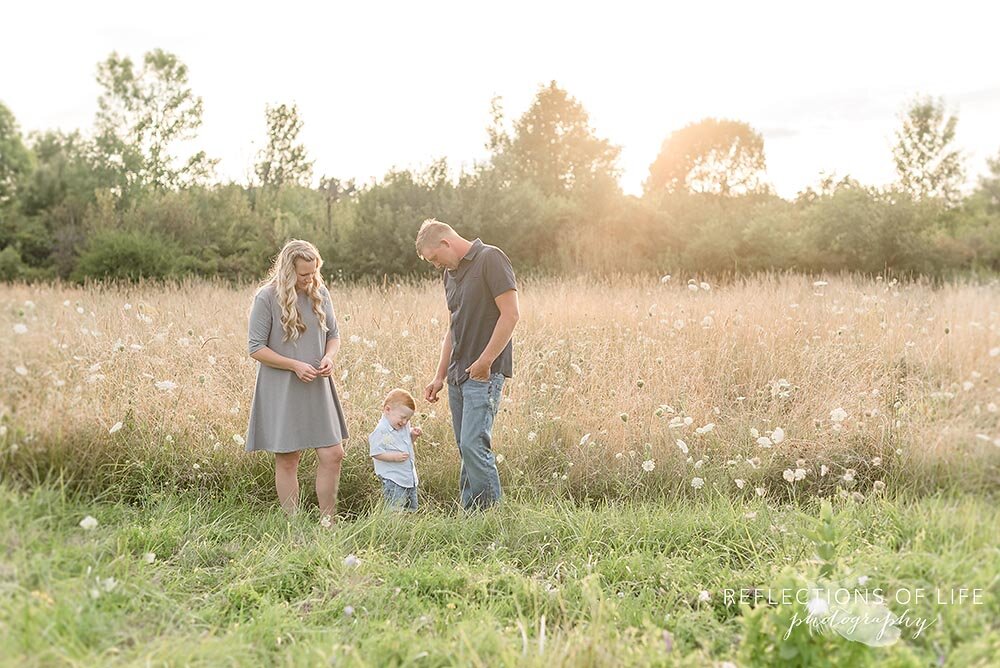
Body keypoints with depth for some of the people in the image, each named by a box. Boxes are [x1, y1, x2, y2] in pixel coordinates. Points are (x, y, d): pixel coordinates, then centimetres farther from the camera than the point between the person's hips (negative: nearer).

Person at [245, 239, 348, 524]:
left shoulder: (320, 293, 4)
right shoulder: (267, 297, -11)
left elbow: (334, 335, 14)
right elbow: (256, 348, -9)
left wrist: (329, 357, -7)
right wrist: (295, 365, -17)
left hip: (317, 388, 4)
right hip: (282, 391, -4)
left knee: (332, 454, 1)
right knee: (287, 459, 5)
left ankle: (327, 522, 15)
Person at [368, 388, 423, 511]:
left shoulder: (403, 426, 8)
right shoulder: (381, 431, -17)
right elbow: (375, 453, -18)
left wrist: (413, 434, 5)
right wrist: (394, 456, -27)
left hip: (410, 477, 8)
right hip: (393, 481, -8)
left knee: (412, 509, 15)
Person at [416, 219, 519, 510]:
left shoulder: (490, 259, -8)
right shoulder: (450, 273, 18)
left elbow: (510, 314, -15)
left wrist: (484, 361, -15)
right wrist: (440, 376, 19)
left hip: (485, 373, -8)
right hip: (458, 374, 8)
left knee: (474, 445, -15)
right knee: (466, 449, 9)